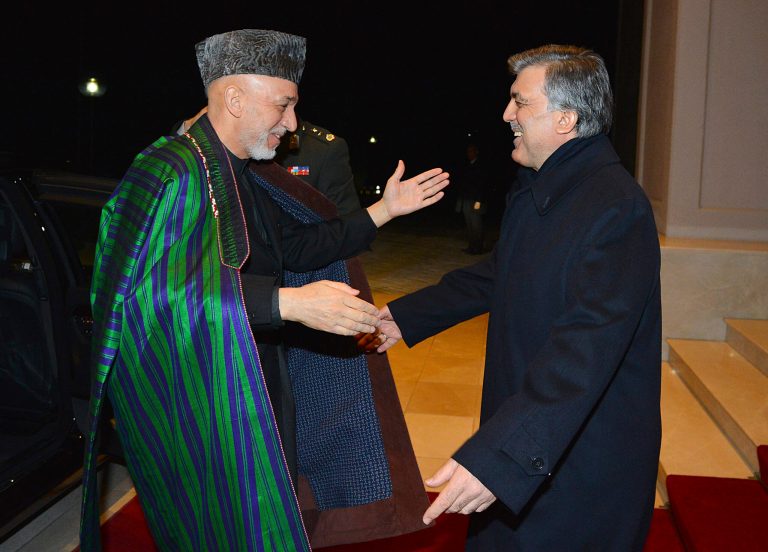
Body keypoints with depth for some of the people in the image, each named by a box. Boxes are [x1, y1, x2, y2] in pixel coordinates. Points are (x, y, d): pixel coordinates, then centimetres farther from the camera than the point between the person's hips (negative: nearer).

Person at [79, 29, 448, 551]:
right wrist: (288, 302, -37)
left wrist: (384, 210, 10)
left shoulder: (247, 177, 9)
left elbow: (299, 246, 15)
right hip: (193, 403, -9)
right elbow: (157, 289, -32)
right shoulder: (170, 173, -21)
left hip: (254, 388, 9)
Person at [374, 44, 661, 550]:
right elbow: (494, 277, 21)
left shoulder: (618, 209, -25)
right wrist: (406, 316, 22)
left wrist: (497, 456, -43)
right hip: (524, 426, 9)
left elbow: (587, 347, -36)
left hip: (585, 458, -9)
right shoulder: (530, 191, 7)